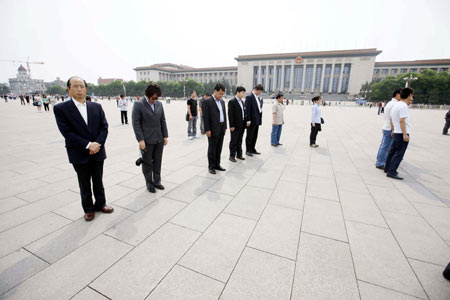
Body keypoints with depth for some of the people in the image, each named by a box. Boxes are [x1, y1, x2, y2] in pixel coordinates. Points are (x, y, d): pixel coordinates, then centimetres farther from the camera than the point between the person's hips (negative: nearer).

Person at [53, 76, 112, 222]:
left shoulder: (96, 106, 3)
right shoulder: (61, 108, -6)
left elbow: (104, 127, -1)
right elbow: (67, 132, -13)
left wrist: (98, 143, -15)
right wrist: (88, 145, -19)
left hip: (98, 152, 3)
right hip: (79, 155, -2)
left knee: (98, 181, 16)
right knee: (84, 184, 12)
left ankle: (100, 204, 34)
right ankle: (88, 209, 29)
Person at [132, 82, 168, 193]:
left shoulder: (159, 104, 8)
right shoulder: (138, 104, -7)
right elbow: (136, 123, -10)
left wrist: (165, 136, 6)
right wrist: (140, 140, -15)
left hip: (159, 139, 5)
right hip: (147, 140, -4)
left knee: (157, 162, 12)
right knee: (147, 163, 8)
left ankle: (157, 181, 27)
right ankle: (149, 183, 24)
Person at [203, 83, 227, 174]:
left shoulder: (222, 102, 14)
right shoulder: (207, 102, -8)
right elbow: (205, 117, -12)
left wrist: (225, 127, 13)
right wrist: (207, 130, -15)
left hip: (221, 129, 7)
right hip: (213, 130, -6)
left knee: (219, 148, 13)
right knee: (212, 149, 3)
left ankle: (217, 164, 25)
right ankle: (211, 166, 15)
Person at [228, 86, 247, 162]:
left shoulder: (242, 101, 14)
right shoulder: (232, 102, -10)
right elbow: (230, 115, -14)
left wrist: (245, 122, 8)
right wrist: (232, 126, -18)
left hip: (242, 125, 7)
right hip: (235, 126, -7)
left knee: (239, 141, 15)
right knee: (233, 141, 3)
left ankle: (239, 154, 26)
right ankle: (232, 156, 13)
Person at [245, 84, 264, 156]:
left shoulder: (258, 98, 16)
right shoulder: (249, 97, -9)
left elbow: (259, 108, 17)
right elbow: (247, 109, -14)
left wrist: (260, 119, 11)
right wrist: (248, 120, -19)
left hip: (257, 120, 8)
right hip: (252, 120, -8)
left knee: (255, 136, 13)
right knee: (249, 136, 1)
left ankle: (252, 149, 24)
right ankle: (248, 150, 11)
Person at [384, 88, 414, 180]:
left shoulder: (396, 105, 15)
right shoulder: (403, 106, -15)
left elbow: (391, 119, 21)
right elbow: (402, 121, -21)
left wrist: (393, 130, 27)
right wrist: (405, 134, -21)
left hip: (396, 133, 10)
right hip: (402, 134, -10)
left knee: (393, 151, 16)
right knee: (399, 153, -8)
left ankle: (387, 168, 26)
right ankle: (391, 171, -8)